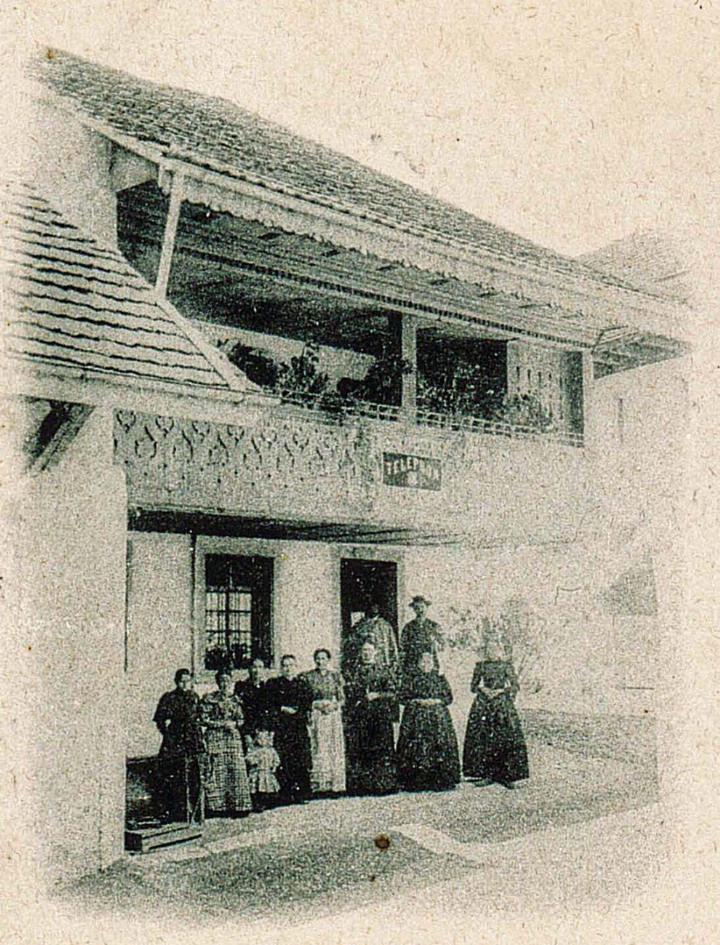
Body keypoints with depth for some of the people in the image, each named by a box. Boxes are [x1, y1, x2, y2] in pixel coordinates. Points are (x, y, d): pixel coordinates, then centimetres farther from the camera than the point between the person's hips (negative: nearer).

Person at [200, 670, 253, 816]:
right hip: (215, 738, -4)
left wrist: (234, 724, -6)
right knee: (216, 772, -7)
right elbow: (204, 720, -4)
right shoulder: (209, 699, 1)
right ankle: (216, 806, -4)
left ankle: (237, 806, 0)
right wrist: (223, 724, -11)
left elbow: (241, 719, 15)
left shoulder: (235, 699, 14)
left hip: (233, 738, 4)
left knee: (236, 770, -2)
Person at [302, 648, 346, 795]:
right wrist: (317, 705, -11)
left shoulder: (336, 676, 9)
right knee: (319, 748, -8)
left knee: (335, 748, -1)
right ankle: (320, 783, -6)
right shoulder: (308, 676, 4)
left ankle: (335, 783, 3)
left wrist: (334, 705, -10)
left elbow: (342, 698, 9)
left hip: (334, 714, 2)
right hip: (316, 715, -2)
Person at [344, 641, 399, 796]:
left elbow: (393, 693, 2)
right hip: (359, 717, 2)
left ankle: (385, 785, -4)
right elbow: (348, 695, 13)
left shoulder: (383, 672, 8)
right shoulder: (354, 672, 14)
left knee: (382, 749, -6)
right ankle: (360, 785, -2)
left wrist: (377, 695, -11)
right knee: (357, 750, -4)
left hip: (380, 717, -2)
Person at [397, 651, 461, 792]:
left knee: (440, 746, -6)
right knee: (416, 747, -9)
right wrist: (418, 701, -7)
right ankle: (417, 781, -5)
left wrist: (436, 701, -7)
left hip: (438, 716, 1)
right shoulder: (412, 679, 9)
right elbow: (403, 697, 5)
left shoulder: (440, 679, 11)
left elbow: (449, 697, 9)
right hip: (416, 717, -1)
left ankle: (441, 780, -2)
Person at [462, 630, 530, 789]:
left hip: (502, 704, -2)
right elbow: (474, 686, 12)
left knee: (507, 739, -8)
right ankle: (486, 775, 5)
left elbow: (514, 686, 1)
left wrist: (500, 691, -11)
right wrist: (482, 689, -7)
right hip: (483, 705, 2)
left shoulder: (506, 665, 3)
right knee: (482, 739, -3)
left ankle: (507, 776, -2)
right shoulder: (481, 665, 8)